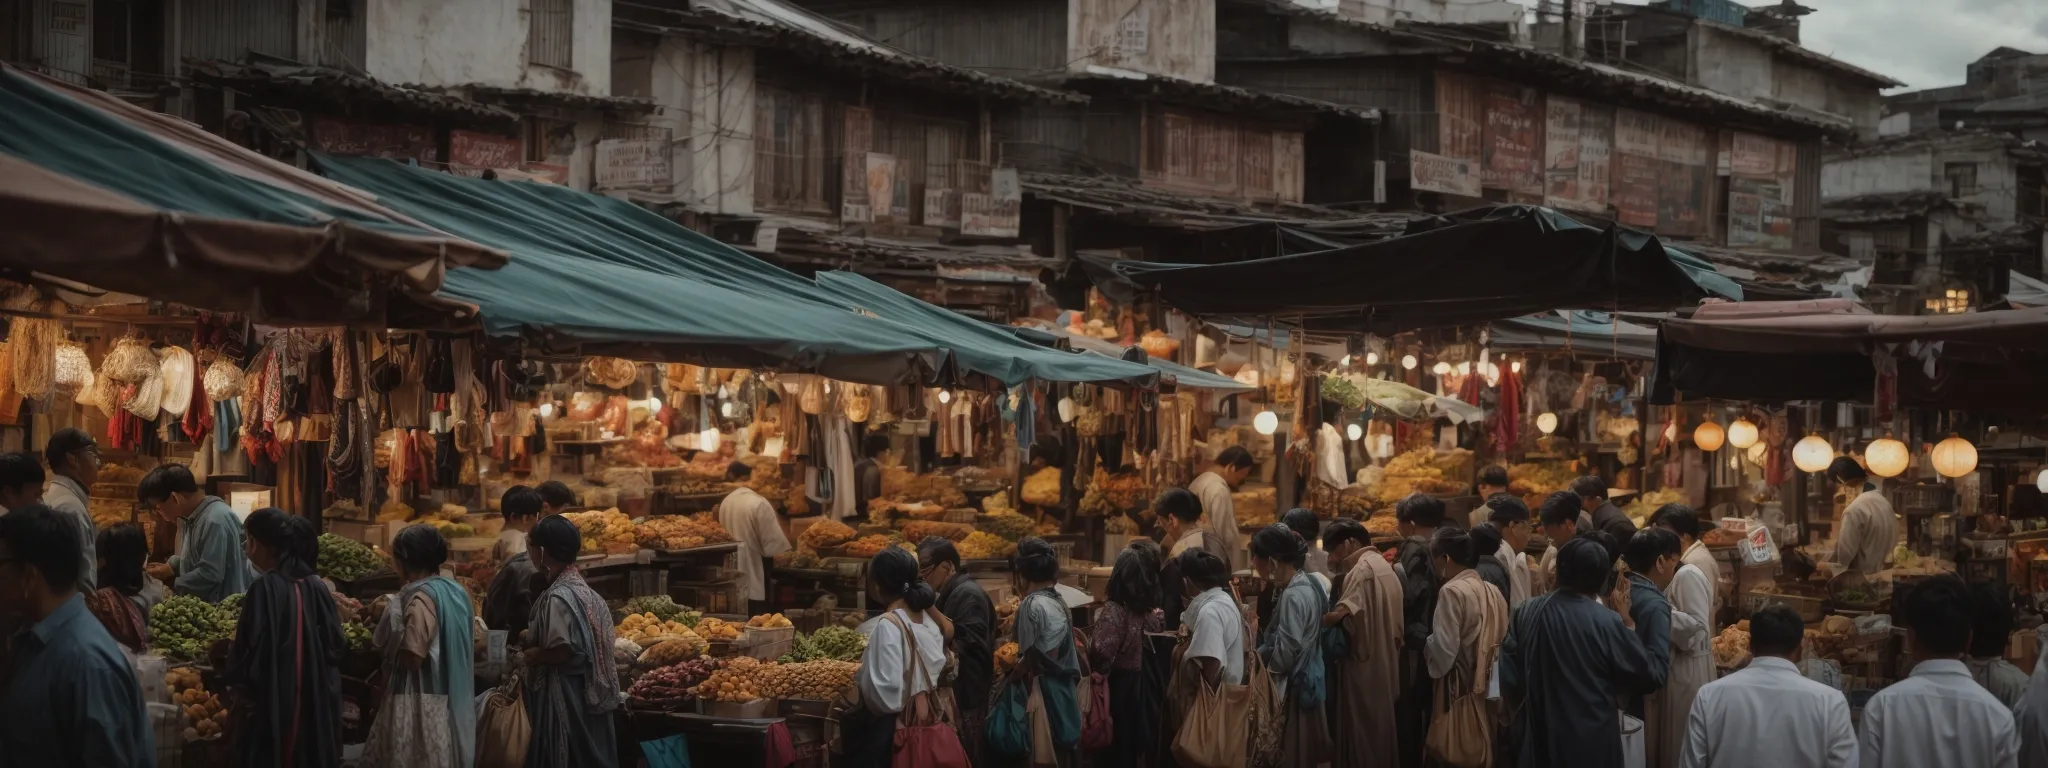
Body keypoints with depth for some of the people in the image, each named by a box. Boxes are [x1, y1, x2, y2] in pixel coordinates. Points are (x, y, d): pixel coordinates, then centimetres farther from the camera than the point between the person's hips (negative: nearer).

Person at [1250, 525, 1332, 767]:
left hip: (1293, 688, -9)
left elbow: (1286, 651, -21)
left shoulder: (1293, 595, -22)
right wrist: (1259, 653, 10)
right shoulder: (1308, 583, 5)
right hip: (1307, 681, 9)